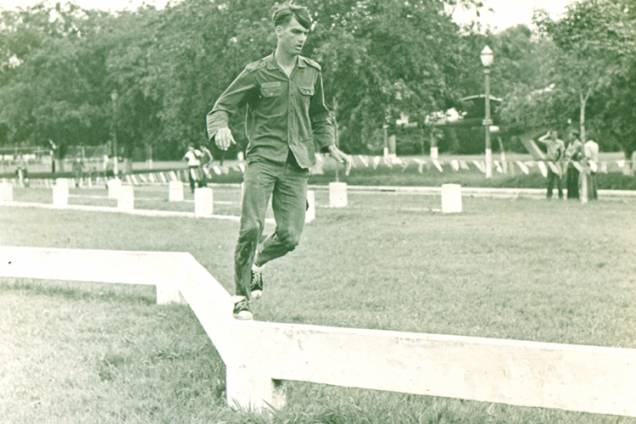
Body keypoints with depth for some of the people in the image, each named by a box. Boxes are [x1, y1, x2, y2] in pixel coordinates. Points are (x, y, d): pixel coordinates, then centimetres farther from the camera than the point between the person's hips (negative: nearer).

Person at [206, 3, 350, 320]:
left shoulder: (312, 73, 11)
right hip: (262, 159, -3)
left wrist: (330, 146, 12)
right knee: (252, 227, -16)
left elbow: (319, 115, 26)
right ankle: (241, 296, 0)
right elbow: (221, 107, 2)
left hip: (296, 165, 3)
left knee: (290, 236, -5)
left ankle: (258, 261, 29)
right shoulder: (257, 73, 0)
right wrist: (220, 128, -19)